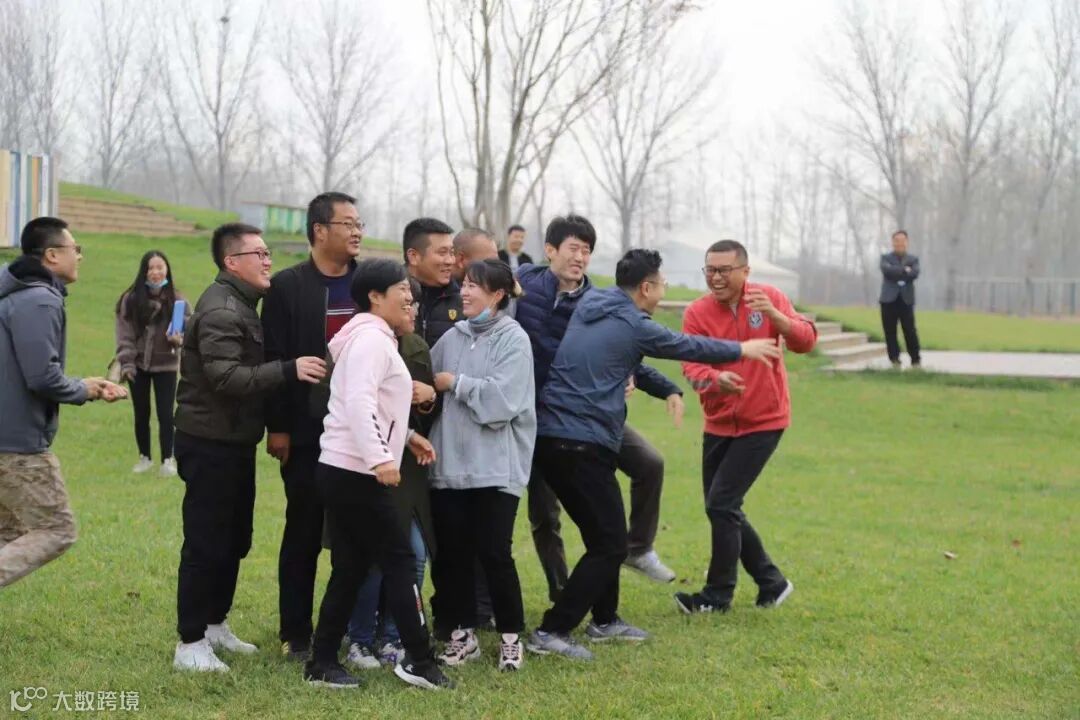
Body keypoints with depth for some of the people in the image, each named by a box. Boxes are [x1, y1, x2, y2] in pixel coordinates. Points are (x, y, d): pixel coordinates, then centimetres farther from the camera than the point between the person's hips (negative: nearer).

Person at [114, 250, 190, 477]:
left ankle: (168, 459, 11)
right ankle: (144, 457, 27)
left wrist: (179, 338, -26)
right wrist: (126, 363, -11)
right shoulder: (131, 299, -6)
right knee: (141, 414, 12)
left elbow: (188, 328, -4)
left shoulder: (176, 299, -7)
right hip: (138, 365, 1)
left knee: (165, 414, -1)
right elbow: (124, 334, -5)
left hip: (166, 365, -1)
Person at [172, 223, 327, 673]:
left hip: (234, 442, 10)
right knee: (206, 546, -5)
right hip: (210, 444, -10)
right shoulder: (221, 310, -18)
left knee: (234, 541, 16)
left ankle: (215, 624, 28)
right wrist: (289, 370, -31)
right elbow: (225, 377, -28)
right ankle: (190, 644, 1)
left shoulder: (240, 304, 15)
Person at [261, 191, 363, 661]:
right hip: (307, 433, -3)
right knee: (303, 533, 5)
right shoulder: (287, 286, -3)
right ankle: (296, 634, 14)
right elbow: (275, 359, -5)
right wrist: (277, 427, -10)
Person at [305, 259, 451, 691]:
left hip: (342, 472, 10)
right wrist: (379, 457, -36)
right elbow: (359, 402, -27)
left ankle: (322, 663, 13)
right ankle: (418, 661, -1)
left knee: (350, 570, 11)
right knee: (399, 561, -4)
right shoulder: (372, 339, -13)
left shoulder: (376, 339, 21)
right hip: (356, 473, -10)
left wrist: (406, 435, 28)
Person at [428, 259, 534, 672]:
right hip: (449, 463, 5)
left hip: (496, 467, -5)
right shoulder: (452, 338, 9)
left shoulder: (514, 340, -5)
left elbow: (503, 398, -16)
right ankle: (462, 634, 20)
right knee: (451, 553, 7)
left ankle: (511, 636, 14)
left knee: (494, 553, -2)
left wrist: (455, 384, -8)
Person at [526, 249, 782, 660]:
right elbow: (688, 347, 7)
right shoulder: (633, 326, -7)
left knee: (603, 533, 21)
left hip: (549, 437, 9)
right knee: (609, 545, -4)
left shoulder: (589, 305, 14)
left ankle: (605, 620, 31)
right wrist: (742, 350, 22)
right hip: (584, 445, -9)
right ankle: (552, 632, -9)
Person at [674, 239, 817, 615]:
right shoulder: (697, 312, -7)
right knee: (723, 508, 11)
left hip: (763, 422, -4)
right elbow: (692, 365, -17)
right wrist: (716, 379, -39)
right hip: (718, 424, 4)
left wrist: (775, 315, -36)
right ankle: (771, 582, 29)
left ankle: (718, 594, 4)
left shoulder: (769, 297, -8)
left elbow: (805, 341, -17)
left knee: (721, 504, -11)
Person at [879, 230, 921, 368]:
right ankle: (894, 360, 5)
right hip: (889, 299, 0)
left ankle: (916, 360, 5)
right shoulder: (886, 258, 10)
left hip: (906, 300, 0)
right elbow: (887, 270, -12)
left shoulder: (913, 260, 13)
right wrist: (904, 270, -10)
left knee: (910, 331, -3)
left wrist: (896, 274, -10)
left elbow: (914, 274, -8)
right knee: (890, 332, 0)